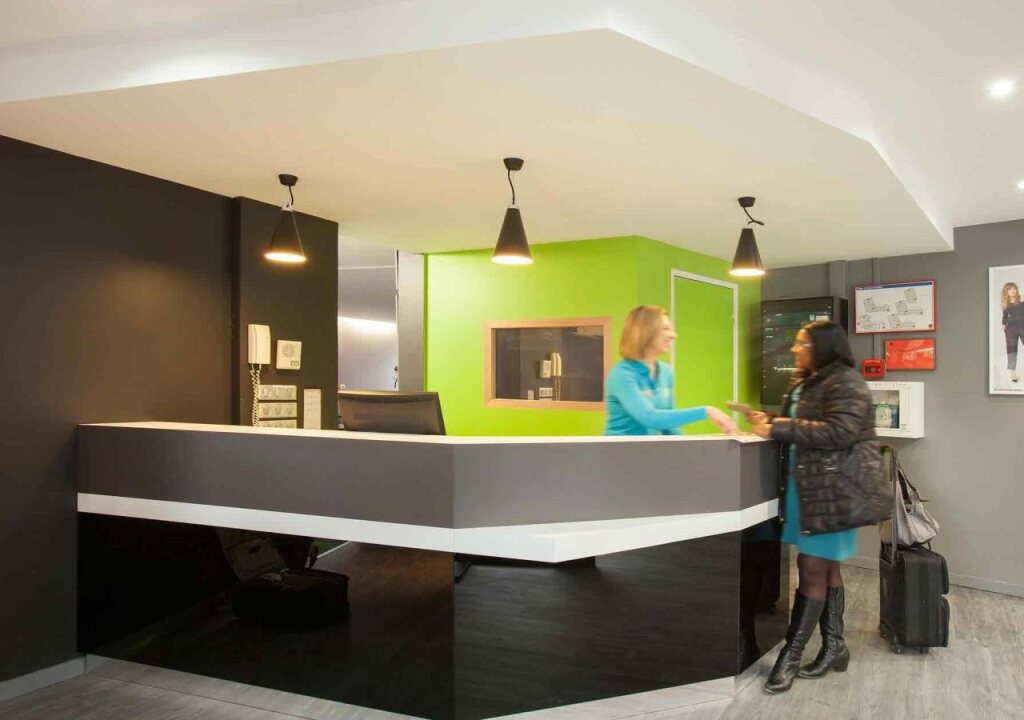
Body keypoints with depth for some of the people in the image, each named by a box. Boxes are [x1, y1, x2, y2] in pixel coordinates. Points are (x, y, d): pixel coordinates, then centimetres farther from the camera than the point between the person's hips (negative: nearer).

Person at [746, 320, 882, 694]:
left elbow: (840, 433, -24)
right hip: (807, 487, 9)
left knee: (812, 569, -5)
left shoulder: (846, 382, -12)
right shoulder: (806, 382, 17)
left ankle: (791, 655, 1)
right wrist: (770, 422, 5)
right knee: (824, 566, 14)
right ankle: (833, 645, 24)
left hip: (832, 490, -9)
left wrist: (778, 428, -23)